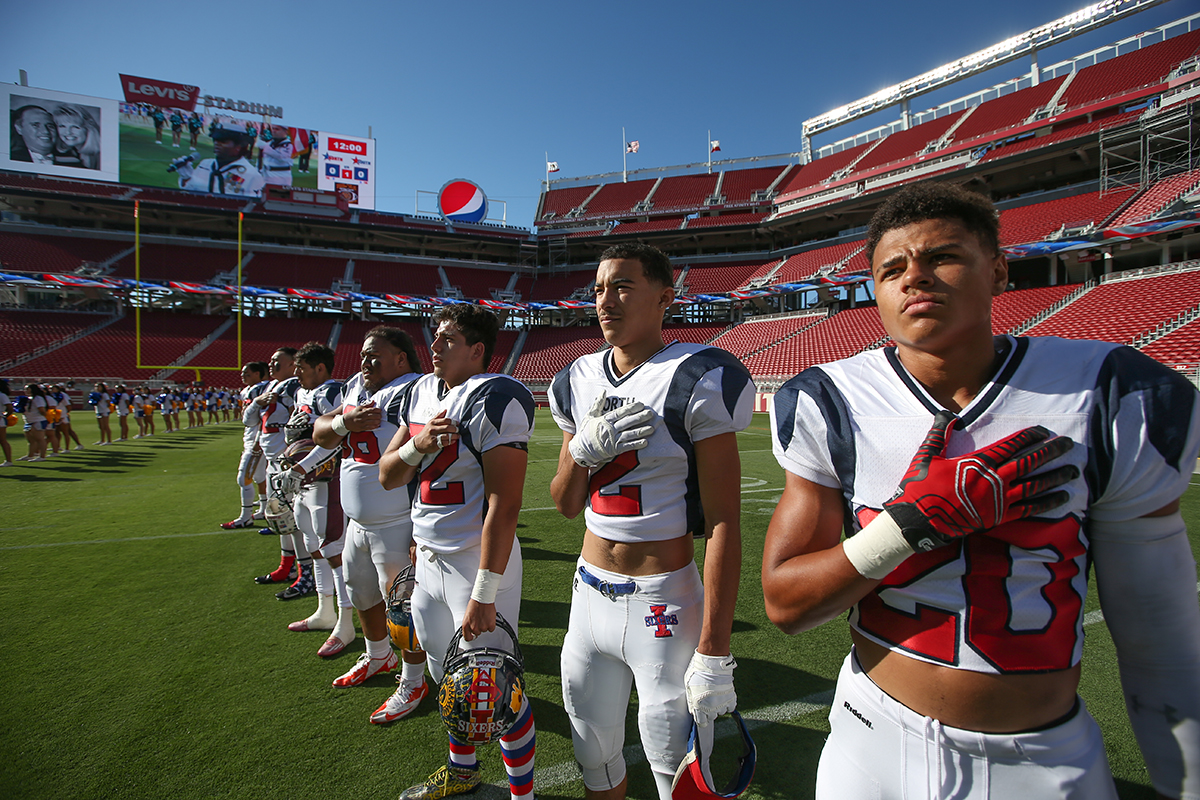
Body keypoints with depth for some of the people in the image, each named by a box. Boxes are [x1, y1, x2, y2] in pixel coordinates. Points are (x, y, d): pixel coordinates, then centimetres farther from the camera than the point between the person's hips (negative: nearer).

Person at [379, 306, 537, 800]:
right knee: (449, 677, 22)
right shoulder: (420, 393, 9)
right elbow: (387, 477, 10)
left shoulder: (495, 399, -17)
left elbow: (503, 506, -21)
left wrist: (483, 596, -20)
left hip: (478, 560, -8)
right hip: (428, 557, 8)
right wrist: (419, 444, -11)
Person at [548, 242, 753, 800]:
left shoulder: (697, 381, -14)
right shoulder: (580, 383, 5)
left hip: (664, 604, -5)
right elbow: (566, 505, 9)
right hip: (590, 593, 6)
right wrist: (584, 448, -12)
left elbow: (723, 524, -15)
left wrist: (714, 655, -17)